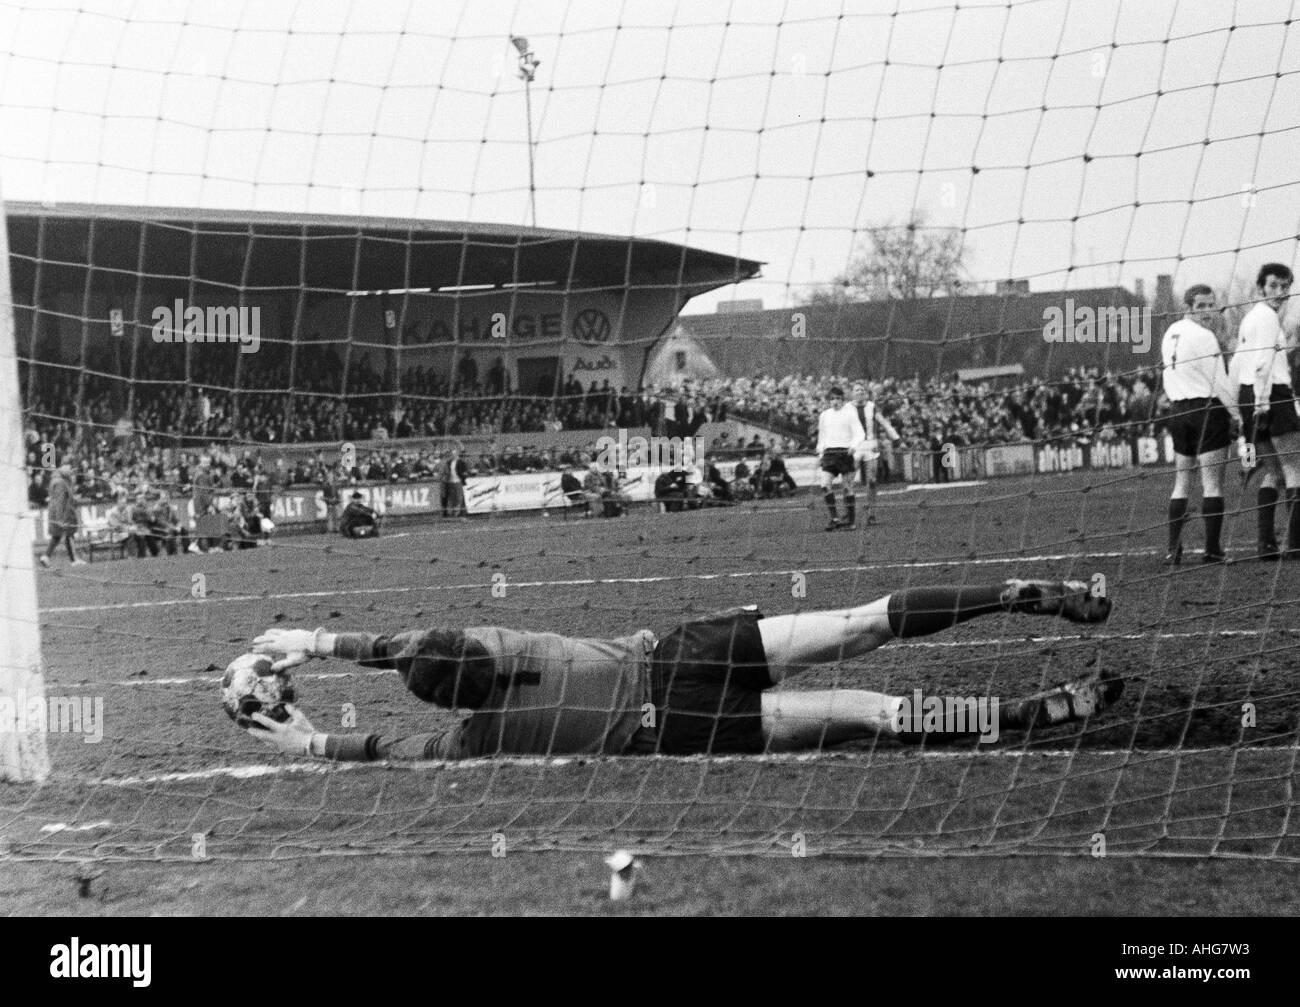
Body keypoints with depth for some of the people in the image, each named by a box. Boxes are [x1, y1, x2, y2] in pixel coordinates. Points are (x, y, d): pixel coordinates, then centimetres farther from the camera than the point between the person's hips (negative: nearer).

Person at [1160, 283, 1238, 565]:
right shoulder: (1203, 337, -13)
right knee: (1213, 483, -4)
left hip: (1178, 411, 8)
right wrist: (1237, 413, -7)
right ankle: (1212, 550, -7)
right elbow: (1220, 382, -14)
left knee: (1181, 481, 11)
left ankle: (1173, 550, 7)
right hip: (1207, 410, -8)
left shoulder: (1171, 333, 12)